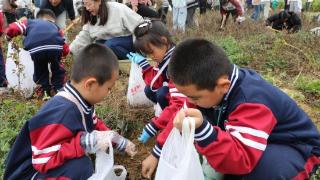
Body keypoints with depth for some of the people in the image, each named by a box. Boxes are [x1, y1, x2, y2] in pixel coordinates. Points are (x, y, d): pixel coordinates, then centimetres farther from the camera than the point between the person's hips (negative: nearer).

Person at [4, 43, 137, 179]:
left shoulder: (81, 102, -4)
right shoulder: (62, 113, -31)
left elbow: (95, 126, 13)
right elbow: (44, 159, -33)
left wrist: (120, 142, 10)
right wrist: (86, 143, -37)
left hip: (57, 166, 9)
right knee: (80, 166, -32)